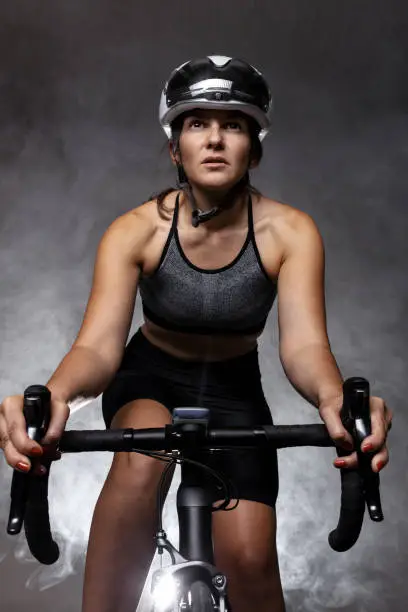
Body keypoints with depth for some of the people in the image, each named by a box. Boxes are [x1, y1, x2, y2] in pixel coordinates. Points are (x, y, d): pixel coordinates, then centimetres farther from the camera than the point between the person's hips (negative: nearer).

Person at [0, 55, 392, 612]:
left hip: (234, 388, 1)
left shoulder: (289, 232, -21)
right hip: (151, 375, -1)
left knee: (250, 557, -14)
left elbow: (304, 343, -32)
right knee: (140, 460, -36)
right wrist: (55, 394, -57)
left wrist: (334, 399, -57)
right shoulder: (136, 230, -22)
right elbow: (99, 344, -32)